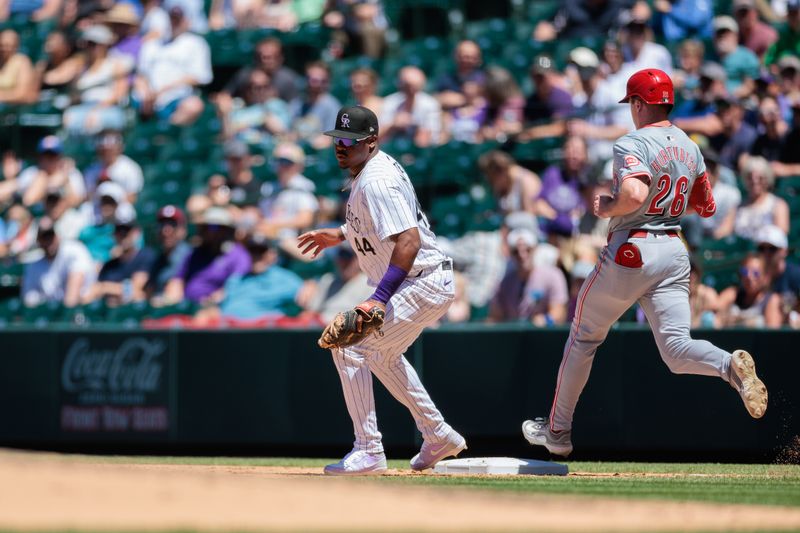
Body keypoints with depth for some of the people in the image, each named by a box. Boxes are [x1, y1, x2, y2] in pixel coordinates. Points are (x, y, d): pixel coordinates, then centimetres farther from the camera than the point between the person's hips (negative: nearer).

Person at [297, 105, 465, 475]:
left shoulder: (376, 181, -23)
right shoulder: (373, 168, 9)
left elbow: (409, 241, -33)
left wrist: (380, 298, -39)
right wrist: (341, 235, 21)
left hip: (422, 284, -11)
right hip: (430, 283, 11)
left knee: (350, 345, -15)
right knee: (382, 354, 28)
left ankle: (369, 452, -15)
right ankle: (438, 437, 33)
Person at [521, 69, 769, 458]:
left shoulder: (632, 145, -11)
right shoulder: (690, 148, 13)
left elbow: (634, 195, -28)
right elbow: (706, 207, 21)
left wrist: (606, 208, -9)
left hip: (631, 252, -6)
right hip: (675, 254, 6)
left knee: (584, 338, 12)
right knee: (676, 348, -5)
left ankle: (558, 429, 21)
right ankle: (731, 366, -37)